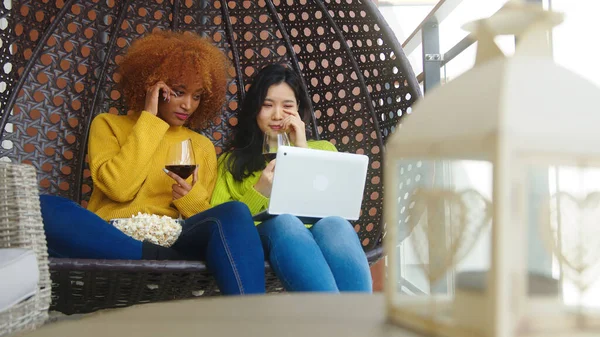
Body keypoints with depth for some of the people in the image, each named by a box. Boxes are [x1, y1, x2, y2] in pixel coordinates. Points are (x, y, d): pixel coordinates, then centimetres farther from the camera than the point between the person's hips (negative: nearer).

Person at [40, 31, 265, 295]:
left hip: (169, 241, 1)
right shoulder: (108, 124, 13)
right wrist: (149, 119, -2)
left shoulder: (202, 146, 19)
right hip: (109, 239, -1)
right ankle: (167, 261, -34)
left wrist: (191, 198, -8)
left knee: (234, 212, -29)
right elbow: (119, 188, -5)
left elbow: (207, 219, 15)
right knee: (43, 208, -32)